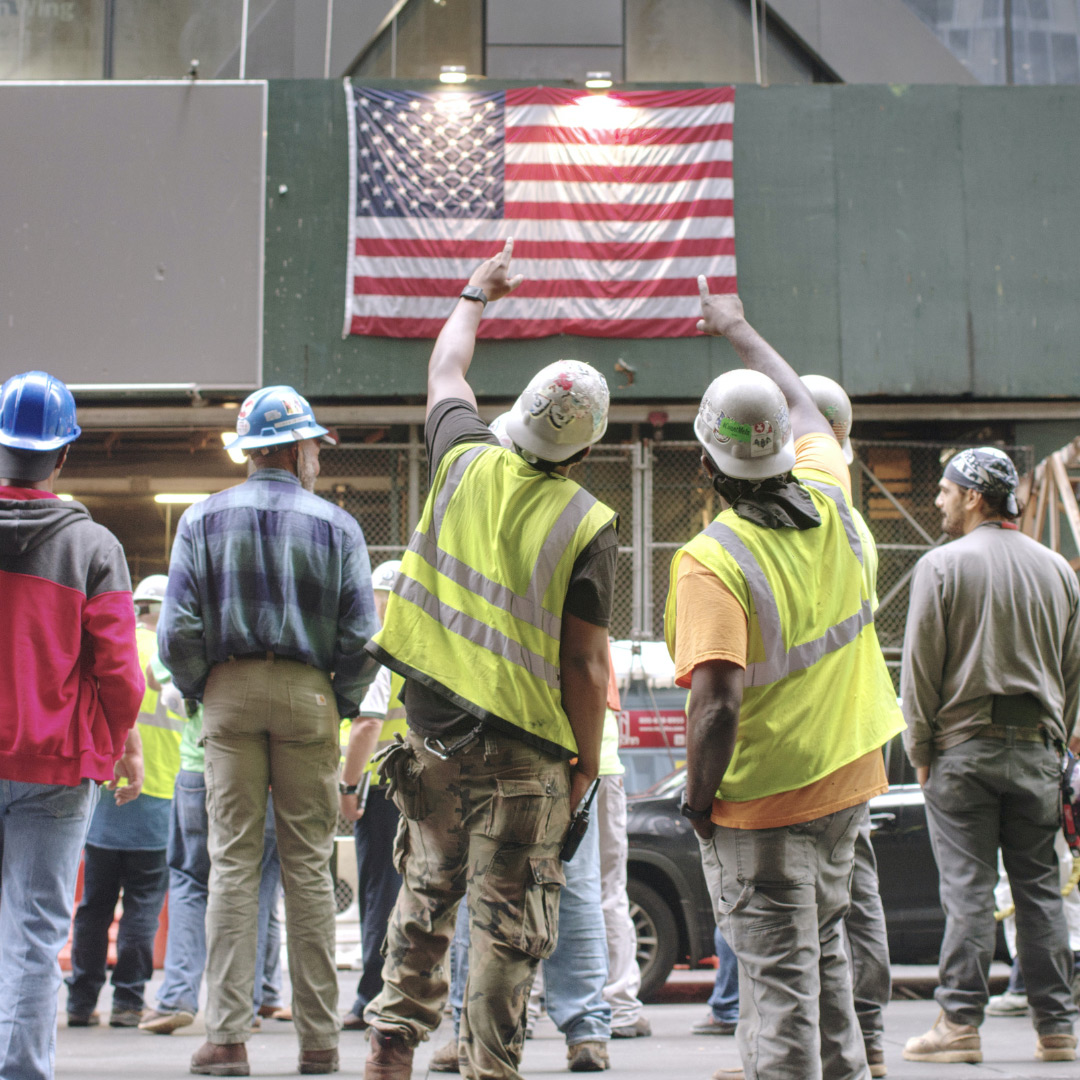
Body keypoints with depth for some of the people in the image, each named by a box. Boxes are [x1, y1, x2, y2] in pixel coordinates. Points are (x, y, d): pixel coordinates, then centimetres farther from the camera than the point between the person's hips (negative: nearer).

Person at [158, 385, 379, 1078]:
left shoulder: (203, 520, 4)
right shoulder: (335, 525, 2)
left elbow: (178, 630, -3)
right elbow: (361, 635, -3)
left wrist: (199, 693, 10)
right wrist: (345, 703, 10)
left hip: (229, 695, 1)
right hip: (307, 693, -1)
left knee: (233, 863, 1)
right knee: (309, 865, 3)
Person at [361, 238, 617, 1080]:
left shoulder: (467, 462, 0)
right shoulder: (587, 524, -10)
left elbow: (446, 369, 22)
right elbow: (585, 661, -10)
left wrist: (477, 294, 38)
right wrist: (585, 765, -1)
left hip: (435, 726, 4)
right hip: (526, 745, -4)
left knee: (425, 894, 20)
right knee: (508, 917, 2)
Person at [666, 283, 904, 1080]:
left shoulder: (712, 561, -21)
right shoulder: (828, 504, -2)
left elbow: (718, 703, -28)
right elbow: (803, 405, 19)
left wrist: (698, 797, -13)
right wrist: (738, 329, 32)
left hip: (761, 802, -7)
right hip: (846, 777, 7)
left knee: (777, 975, 0)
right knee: (824, 948, 24)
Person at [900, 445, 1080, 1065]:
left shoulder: (942, 566, -6)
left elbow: (921, 667, -7)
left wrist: (921, 748, 1)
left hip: (964, 744, -4)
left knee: (968, 888, -2)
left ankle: (961, 1022, -2)